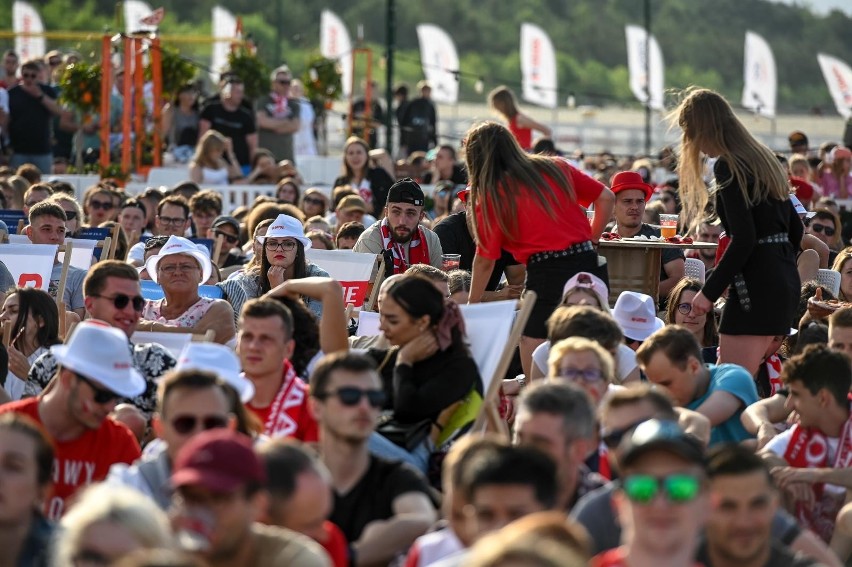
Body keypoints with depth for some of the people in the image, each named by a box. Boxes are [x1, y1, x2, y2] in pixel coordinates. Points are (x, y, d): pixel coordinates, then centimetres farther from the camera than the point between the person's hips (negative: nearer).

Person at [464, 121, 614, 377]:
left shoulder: (491, 196, 0)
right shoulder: (556, 169, 13)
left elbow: (485, 260, 4)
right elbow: (605, 197, 15)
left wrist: (472, 304, 15)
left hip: (546, 273, -6)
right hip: (586, 260, 6)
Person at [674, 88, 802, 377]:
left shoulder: (728, 166, -11)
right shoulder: (763, 158, 16)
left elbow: (743, 239, -18)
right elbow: (795, 228, 19)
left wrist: (709, 291, -13)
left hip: (755, 285, -9)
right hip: (785, 280, 9)